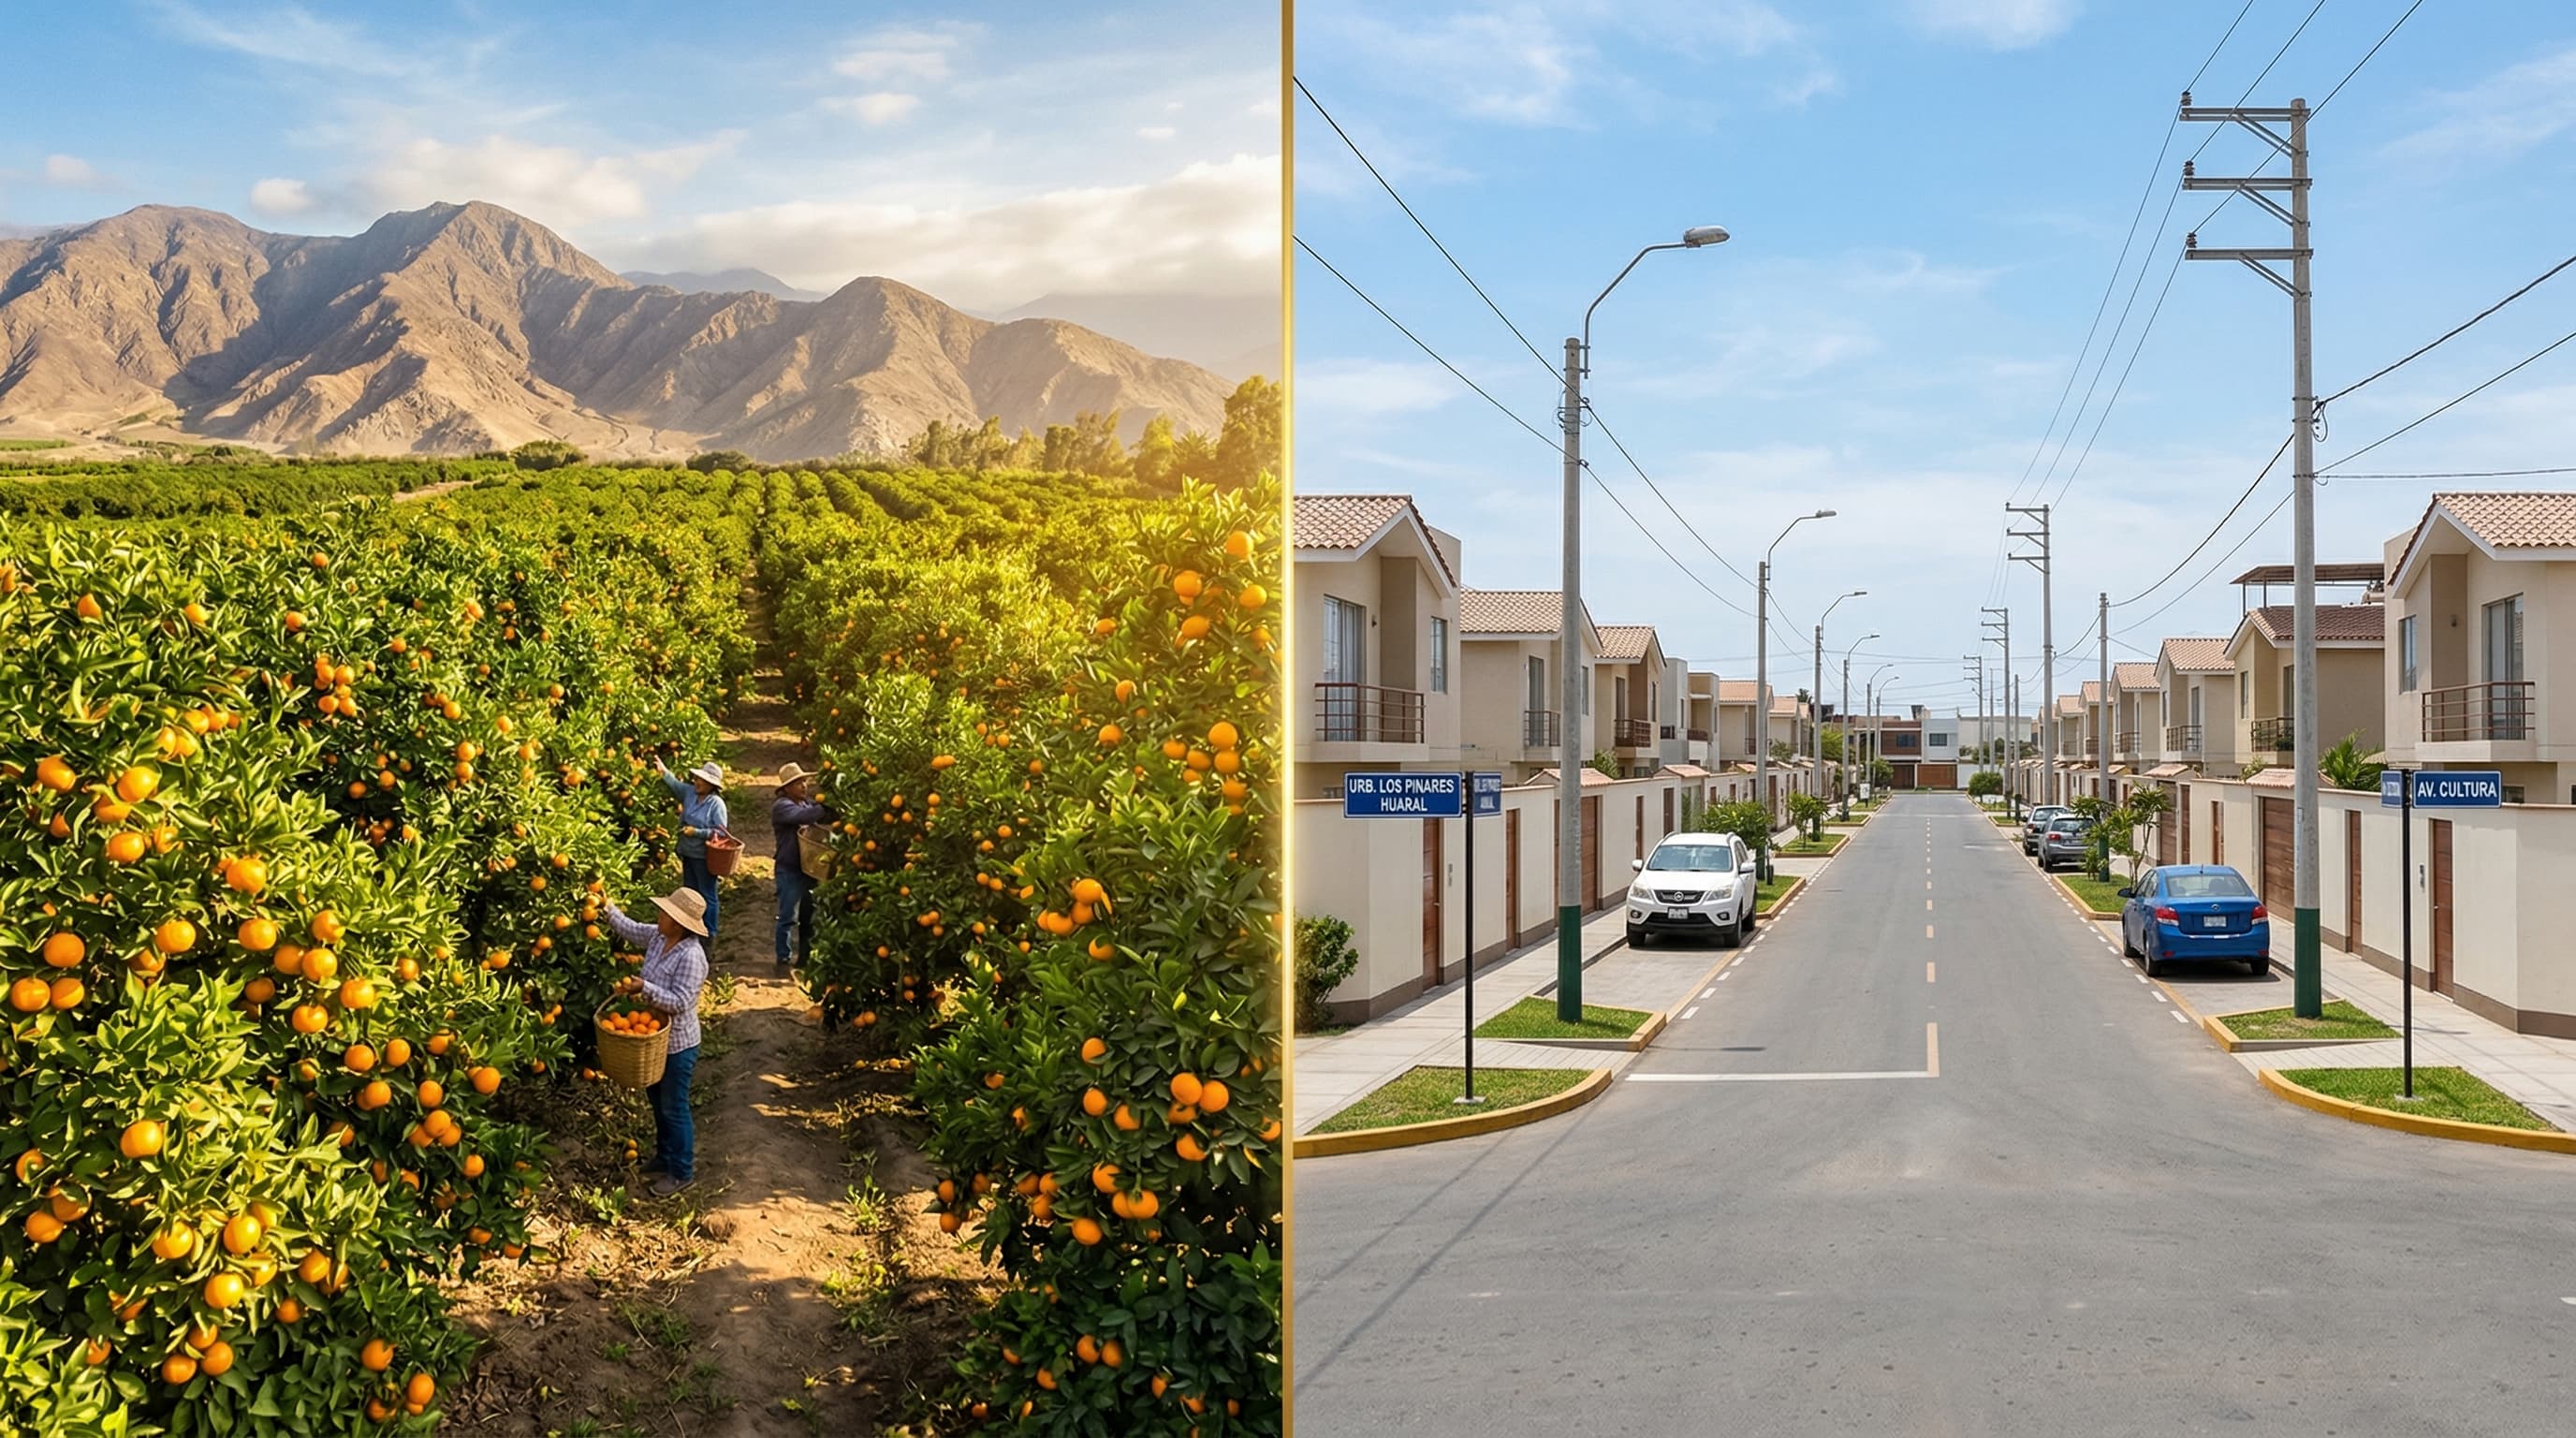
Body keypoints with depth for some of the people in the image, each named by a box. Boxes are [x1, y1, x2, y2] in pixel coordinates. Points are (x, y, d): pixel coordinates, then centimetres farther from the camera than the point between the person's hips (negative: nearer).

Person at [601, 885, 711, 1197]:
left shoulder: (691, 956, -29)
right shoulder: (657, 937, -4)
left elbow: (679, 1002, -31)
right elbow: (630, 929, 14)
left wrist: (644, 988, -34)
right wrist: (607, 907, 6)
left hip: (677, 1044, -9)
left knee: (674, 1107, 5)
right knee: (658, 1101, 24)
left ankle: (682, 1172, 19)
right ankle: (664, 1156, 42)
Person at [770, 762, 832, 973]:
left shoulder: (808, 803, 10)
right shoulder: (781, 806, -13)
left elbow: (819, 817, -1)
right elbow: (802, 816, -31)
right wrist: (828, 810, -37)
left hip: (809, 867, 7)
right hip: (789, 870, -7)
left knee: (809, 915, 14)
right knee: (788, 917, 0)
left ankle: (806, 957, 25)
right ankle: (783, 959, 12)